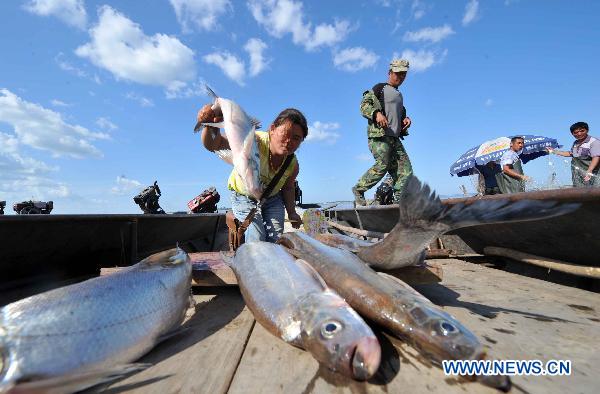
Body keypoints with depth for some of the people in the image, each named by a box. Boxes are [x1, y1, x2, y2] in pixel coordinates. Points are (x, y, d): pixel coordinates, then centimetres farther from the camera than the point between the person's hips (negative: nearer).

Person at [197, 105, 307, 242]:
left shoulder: (293, 165, -19)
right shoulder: (255, 141, -35)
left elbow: (288, 188, 2)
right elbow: (213, 145, -44)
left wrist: (292, 212, -1)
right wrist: (211, 127, -65)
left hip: (272, 199, 4)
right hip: (244, 198, -3)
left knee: (276, 239, -3)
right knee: (257, 237, -17)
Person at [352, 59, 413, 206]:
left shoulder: (399, 95, 30)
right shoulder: (380, 88, 6)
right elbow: (364, 105, -6)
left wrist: (406, 119, 17)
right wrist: (377, 113, -25)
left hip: (395, 138, 8)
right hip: (379, 135, -8)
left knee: (406, 169, -3)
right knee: (382, 165, -16)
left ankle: (399, 198, -1)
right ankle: (358, 190, 0)